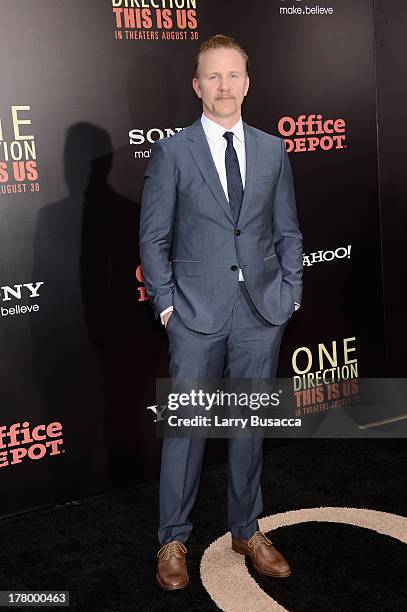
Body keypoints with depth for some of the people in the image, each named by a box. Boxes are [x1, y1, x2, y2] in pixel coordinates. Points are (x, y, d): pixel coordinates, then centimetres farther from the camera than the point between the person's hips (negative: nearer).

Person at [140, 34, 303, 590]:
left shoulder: (273, 150, 9)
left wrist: (290, 295, 4)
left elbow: (288, 232, 11)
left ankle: (247, 530, 29)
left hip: (263, 313, 3)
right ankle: (173, 541, 21)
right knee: (186, 426, 4)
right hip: (197, 314, -3)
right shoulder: (172, 152, 0)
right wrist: (167, 304, -6)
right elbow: (153, 238, 0)